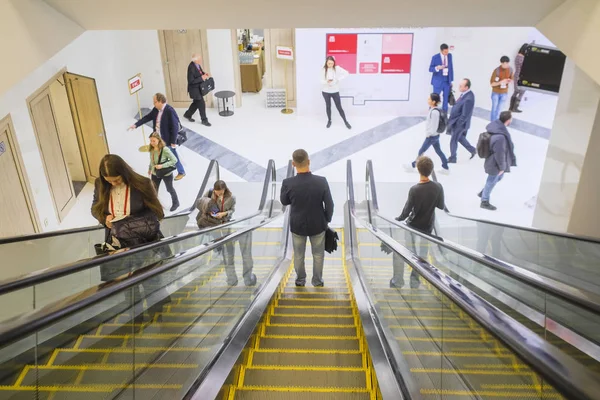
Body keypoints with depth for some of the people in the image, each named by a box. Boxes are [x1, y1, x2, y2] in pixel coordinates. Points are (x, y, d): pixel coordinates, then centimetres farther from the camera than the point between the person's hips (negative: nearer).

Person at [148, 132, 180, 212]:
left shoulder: (165, 149, -29)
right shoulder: (151, 149, -11)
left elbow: (174, 160, -27)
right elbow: (152, 160, 5)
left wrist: (162, 166, -31)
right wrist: (149, 169, 15)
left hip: (166, 174, -4)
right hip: (155, 173, 4)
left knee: (170, 189, 19)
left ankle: (175, 203, 46)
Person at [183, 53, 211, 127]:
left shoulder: (196, 64, -2)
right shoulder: (191, 68, -27)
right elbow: (191, 81, -27)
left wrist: (204, 74, -6)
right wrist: (201, 78, -28)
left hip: (198, 87, 9)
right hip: (194, 89, -9)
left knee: (196, 103, 22)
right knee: (201, 104, 1)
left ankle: (187, 115, 40)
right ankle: (204, 120, 18)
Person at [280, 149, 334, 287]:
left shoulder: (288, 183, -22)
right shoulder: (321, 181, -21)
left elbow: (284, 202, -2)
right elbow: (329, 205, -10)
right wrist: (327, 220, 6)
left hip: (297, 225, 0)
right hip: (318, 225, 0)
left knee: (298, 254, 21)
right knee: (318, 254, 20)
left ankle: (300, 280, 37)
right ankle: (317, 281, 34)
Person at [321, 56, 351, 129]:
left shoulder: (337, 68, -9)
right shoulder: (323, 70, -6)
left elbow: (346, 73, -11)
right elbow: (321, 81, -5)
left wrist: (338, 79, -17)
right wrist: (327, 81, -25)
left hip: (335, 91, -1)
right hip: (326, 92, 1)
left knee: (339, 107, 2)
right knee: (328, 106, 14)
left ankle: (346, 121, 14)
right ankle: (329, 120, 32)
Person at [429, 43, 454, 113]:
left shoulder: (450, 56, 5)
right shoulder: (435, 57, -8)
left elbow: (451, 68, 9)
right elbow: (430, 69, -7)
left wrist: (451, 80, 7)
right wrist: (437, 68, -28)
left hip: (447, 80, 4)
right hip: (438, 81, -4)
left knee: (446, 98, 6)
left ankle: (445, 112, 15)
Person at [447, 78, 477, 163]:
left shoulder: (468, 99, -31)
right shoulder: (465, 93, -2)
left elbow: (465, 115, -27)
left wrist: (456, 125, -19)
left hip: (459, 123, -9)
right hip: (456, 120, 9)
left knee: (453, 141, 10)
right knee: (460, 138, 26)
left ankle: (452, 158, 30)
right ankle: (472, 150, 43)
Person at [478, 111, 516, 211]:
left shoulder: (496, 125, -7)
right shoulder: (500, 136, -37)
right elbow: (499, 154, -28)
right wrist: (502, 167, -14)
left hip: (493, 161, 9)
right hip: (495, 164, -9)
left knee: (499, 177, 30)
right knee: (491, 182, 12)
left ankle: (483, 193, 43)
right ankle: (484, 202, 33)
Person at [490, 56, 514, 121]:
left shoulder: (510, 69, -7)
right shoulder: (496, 71, -20)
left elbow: (511, 79, 8)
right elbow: (491, 83, -16)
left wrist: (509, 81, -16)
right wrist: (500, 82, -31)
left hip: (504, 93, 3)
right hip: (496, 92, -3)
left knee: (499, 109, 12)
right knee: (494, 108, 9)